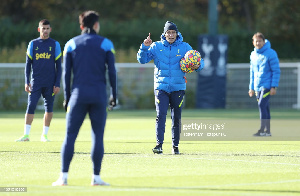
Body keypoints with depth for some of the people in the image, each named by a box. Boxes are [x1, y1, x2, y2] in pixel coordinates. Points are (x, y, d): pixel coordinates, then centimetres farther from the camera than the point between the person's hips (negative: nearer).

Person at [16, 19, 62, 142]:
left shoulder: (55, 45, 4)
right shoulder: (33, 44, 7)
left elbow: (59, 66, 5)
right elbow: (28, 64, 8)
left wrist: (57, 84, -2)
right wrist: (27, 82, 0)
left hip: (50, 84, 0)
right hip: (36, 82, 0)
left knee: (49, 108, 3)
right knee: (30, 106, -8)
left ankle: (44, 135, 13)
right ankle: (26, 135, -8)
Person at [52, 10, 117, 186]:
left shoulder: (71, 44, 7)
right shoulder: (106, 44, 3)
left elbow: (66, 73, 5)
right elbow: (112, 71, -1)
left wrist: (67, 98, 11)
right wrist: (114, 95, 7)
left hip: (79, 94, 1)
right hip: (99, 95, -1)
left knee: (70, 136, 2)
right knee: (98, 136, 5)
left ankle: (64, 176, -6)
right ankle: (96, 177, 3)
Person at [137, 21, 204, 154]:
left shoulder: (184, 47, 4)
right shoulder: (156, 47, 5)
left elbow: (199, 61, 3)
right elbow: (142, 59, 2)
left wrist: (197, 66, -21)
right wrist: (145, 47, -15)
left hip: (178, 88, 1)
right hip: (161, 87, -1)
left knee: (176, 118, 5)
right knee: (160, 116, -13)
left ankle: (175, 146, 14)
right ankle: (159, 144, -14)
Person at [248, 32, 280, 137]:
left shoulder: (271, 54, -9)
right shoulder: (253, 55, 11)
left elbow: (276, 71, -10)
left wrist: (274, 87, -16)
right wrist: (251, 87, 17)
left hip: (267, 86, -7)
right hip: (257, 87, 7)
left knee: (262, 105, -18)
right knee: (265, 108, 9)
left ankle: (262, 130, -18)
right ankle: (268, 131, 13)